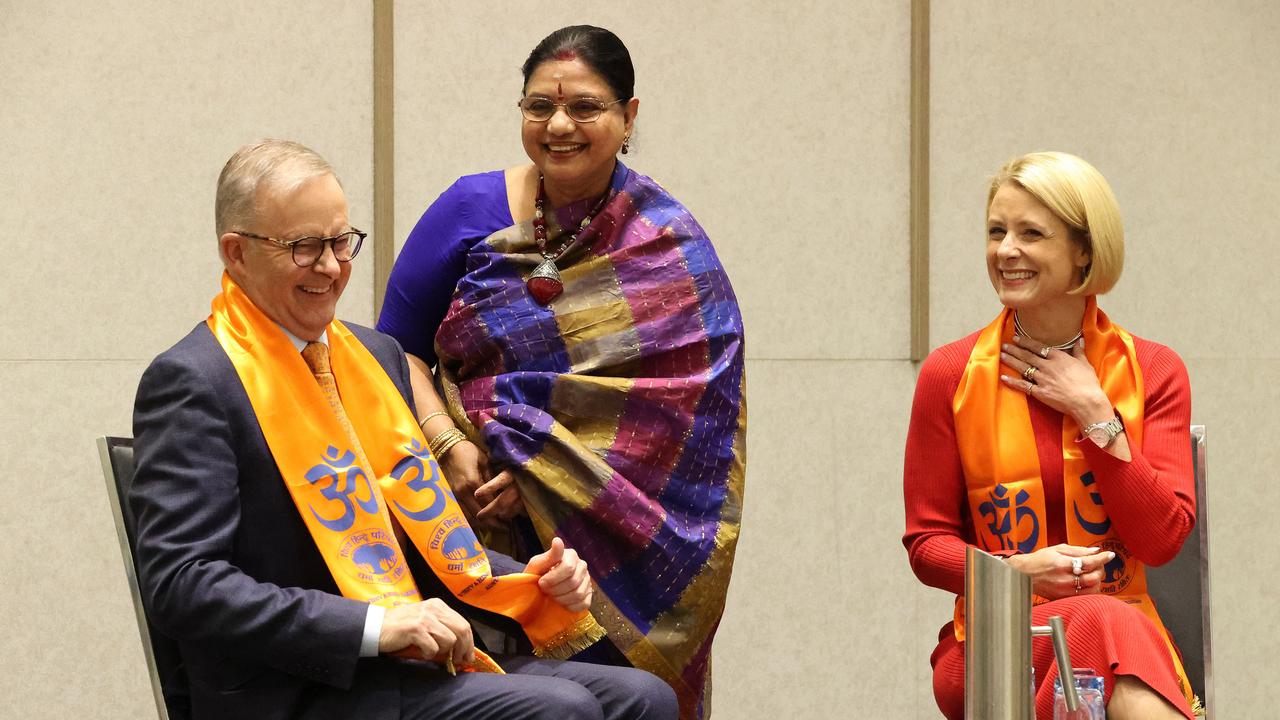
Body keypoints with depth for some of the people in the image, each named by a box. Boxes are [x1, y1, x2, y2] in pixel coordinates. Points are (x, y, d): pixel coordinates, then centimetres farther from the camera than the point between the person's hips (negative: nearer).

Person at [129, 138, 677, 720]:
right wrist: (375, 625, -22)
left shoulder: (377, 355, 17)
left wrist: (533, 584, 5)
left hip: (420, 666, 8)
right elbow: (181, 584, -16)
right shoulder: (193, 383, -7)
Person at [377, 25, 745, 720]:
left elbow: (664, 404, -7)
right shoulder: (472, 208, 5)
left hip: (613, 536, -1)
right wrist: (453, 450, -10)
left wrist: (542, 476, -17)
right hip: (477, 522, 1)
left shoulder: (667, 246, 1)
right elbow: (399, 345, 5)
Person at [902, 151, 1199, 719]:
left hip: (1122, 628, 1)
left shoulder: (1152, 373, 7)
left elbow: (1163, 539, -2)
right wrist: (1020, 571, -13)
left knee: (1117, 627, -37)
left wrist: (1094, 413, -6)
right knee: (1108, 624, -36)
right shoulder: (949, 375, 4)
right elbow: (926, 543, 5)